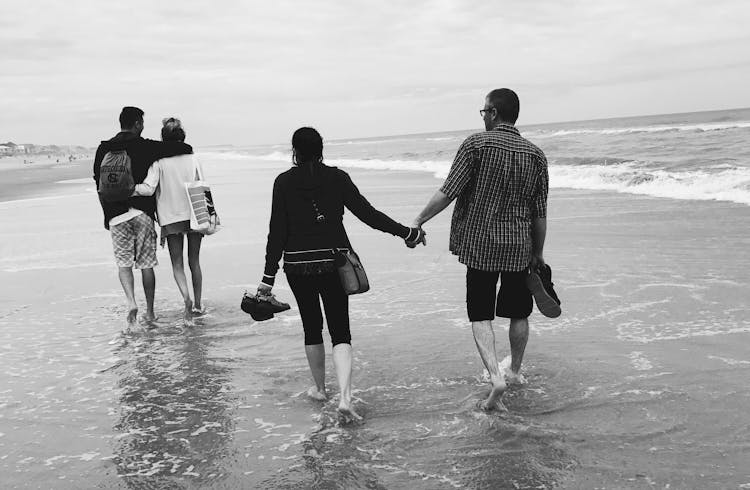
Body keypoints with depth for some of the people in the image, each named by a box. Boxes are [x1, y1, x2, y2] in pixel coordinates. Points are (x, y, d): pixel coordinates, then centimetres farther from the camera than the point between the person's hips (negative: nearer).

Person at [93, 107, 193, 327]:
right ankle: (150, 312, 13)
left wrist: (107, 214, 16)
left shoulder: (104, 149, 5)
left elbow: (100, 186, 8)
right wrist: (183, 148, 15)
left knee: (123, 262, 7)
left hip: (116, 214, 1)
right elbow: (186, 149, -9)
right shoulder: (146, 147, -3)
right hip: (142, 211, -1)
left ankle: (131, 302, -14)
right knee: (146, 264, 7)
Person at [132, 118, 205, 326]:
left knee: (177, 264, 6)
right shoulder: (193, 159, 1)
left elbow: (148, 189, -18)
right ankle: (198, 305, 19)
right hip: (195, 216, 2)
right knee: (194, 262, 15)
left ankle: (187, 298, -19)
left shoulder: (159, 162, -8)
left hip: (171, 218, -2)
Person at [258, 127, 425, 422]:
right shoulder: (337, 177, -1)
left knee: (311, 328, 17)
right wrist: (407, 233, 3)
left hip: (298, 265, 0)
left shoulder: (284, 182, -2)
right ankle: (345, 397, -14)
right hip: (333, 262, 0)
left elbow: (277, 231, -3)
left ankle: (319, 389, 31)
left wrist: (268, 276, 1)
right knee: (340, 331, 2)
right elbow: (367, 213, -5)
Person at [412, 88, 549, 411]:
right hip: (520, 248, 3)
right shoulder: (535, 155, 2)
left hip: (480, 245, -3)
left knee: (480, 314, 5)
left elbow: (448, 192, -14)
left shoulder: (476, 144, -9)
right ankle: (515, 371, 35)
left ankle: (495, 375, -14)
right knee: (518, 313, 19)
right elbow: (539, 213, 3)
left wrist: (419, 221, -2)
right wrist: (538, 252, 14)